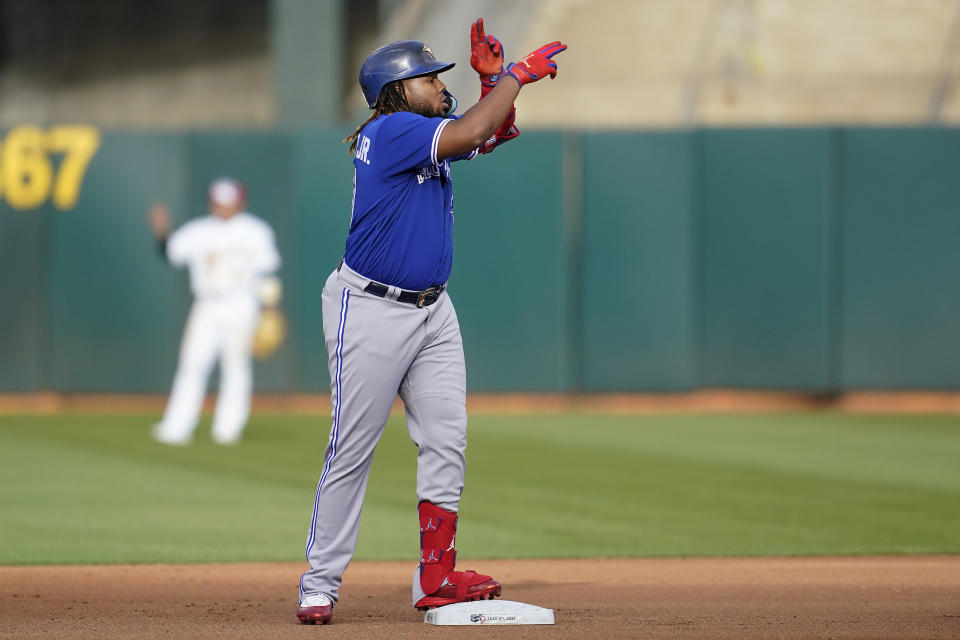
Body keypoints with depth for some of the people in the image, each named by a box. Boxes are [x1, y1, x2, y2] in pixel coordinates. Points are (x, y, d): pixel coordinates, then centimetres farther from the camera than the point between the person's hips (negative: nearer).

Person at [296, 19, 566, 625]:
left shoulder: (428, 132, 11)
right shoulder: (389, 131, -16)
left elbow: (496, 133, 18)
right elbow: (471, 134, -25)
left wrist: (492, 78, 0)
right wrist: (517, 74, -15)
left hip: (433, 312, 9)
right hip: (371, 310, -9)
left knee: (447, 442, 2)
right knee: (351, 451, -4)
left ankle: (436, 580, 5)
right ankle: (320, 586, 2)